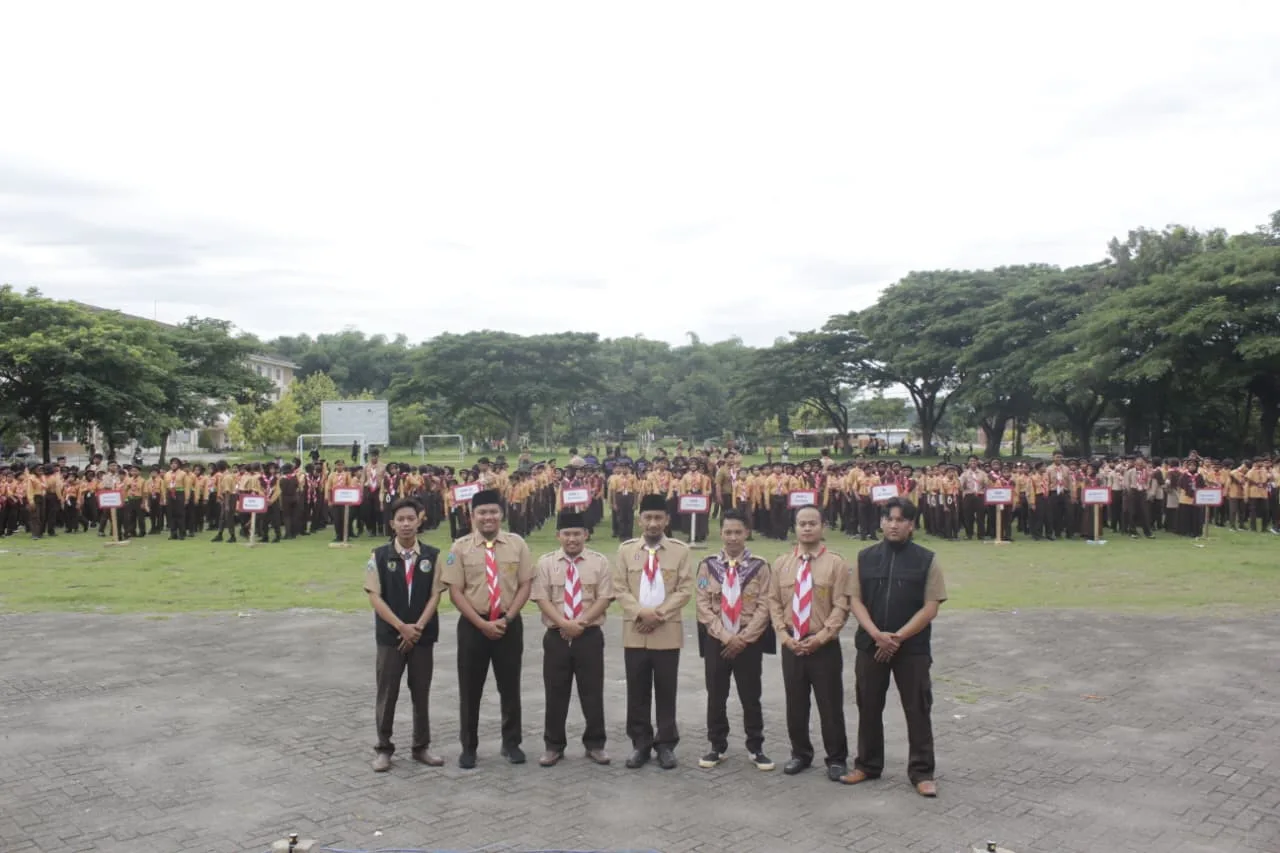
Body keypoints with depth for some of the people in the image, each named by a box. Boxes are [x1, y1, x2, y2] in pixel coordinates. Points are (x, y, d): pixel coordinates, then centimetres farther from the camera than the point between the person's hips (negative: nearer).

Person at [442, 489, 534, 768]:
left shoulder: (517, 544, -1)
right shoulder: (460, 547, -4)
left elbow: (525, 585, -1)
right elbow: (455, 591, -6)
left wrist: (507, 619, -12)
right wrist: (482, 623, -14)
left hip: (509, 624, 1)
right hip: (473, 625, -1)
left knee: (510, 687, 11)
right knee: (470, 690, 8)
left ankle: (511, 743, 27)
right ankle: (468, 747, 22)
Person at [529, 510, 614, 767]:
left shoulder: (599, 562, 1)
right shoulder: (546, 562, 2)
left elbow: (604, 598, -4)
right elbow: (542, 599, -4)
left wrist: (581, 622, -14)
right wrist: (565, 623, -16)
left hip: (590, 636, 0)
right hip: (556, 637, 1)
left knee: (592, 693, 5)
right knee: (555, 694, 7)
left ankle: (595, 745, 19)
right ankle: (554, 746, 19)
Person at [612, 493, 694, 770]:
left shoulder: (680, 550, 1)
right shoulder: (626, 549, 4)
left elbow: (685, 589, -4)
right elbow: (619, 588, 0)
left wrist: (659, 614, -14)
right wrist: (640, 612, -15)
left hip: (667, 632, -1)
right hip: (634, 632, 1)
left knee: (666, 692, 5)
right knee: (637, 692, 7)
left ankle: (666, 745, 16)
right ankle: (641, 744, 17)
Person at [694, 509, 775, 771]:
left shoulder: (760, 566, -3)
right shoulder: (707, 566, 0)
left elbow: (763, 607, -6)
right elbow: (703, 606, -4)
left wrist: (742, 638, -13)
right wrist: (725, 637, -13)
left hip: (749, 641, -1)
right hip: (715, 641, 1)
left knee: (751, 698, 7)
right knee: (716, 697, 9)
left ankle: (755, 748, 21)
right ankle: (717, 747, 22)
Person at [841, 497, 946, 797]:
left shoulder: (926, 560, -4)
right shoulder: (865, 557, 4)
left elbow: (930, 608, -7)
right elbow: (856, 600, 1)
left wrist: (898, 637, -15)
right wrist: (876, 634, -14)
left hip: (912, 648, -2)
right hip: (870, 645, 3)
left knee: (917, 710, 4)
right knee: (868, 707, 11)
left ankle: (921, 772, 16)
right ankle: (867, 764, 26)